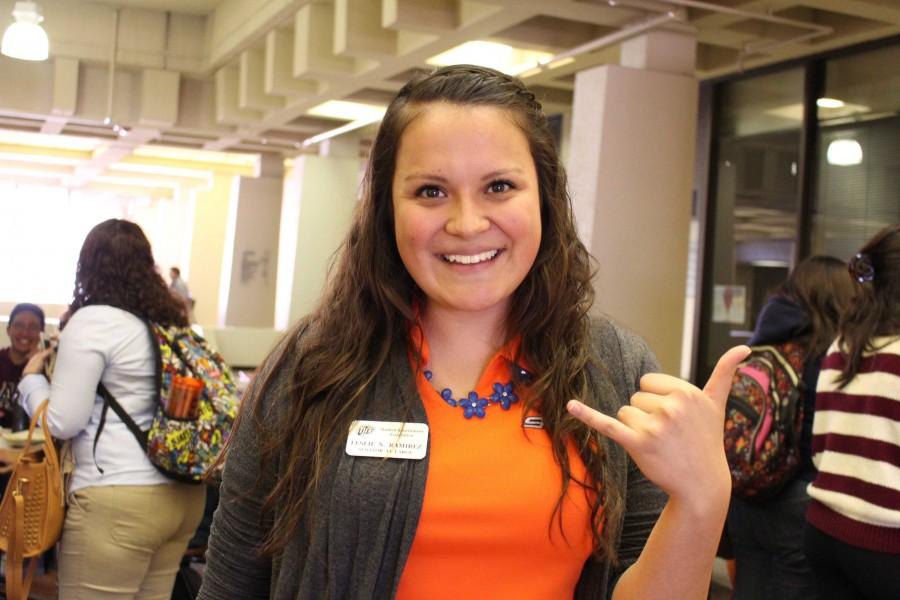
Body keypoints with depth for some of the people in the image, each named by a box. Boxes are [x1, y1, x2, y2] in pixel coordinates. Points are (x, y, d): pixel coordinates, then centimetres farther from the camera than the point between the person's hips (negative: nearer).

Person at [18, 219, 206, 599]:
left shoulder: (93, 320, -8)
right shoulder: (172, 321, 11)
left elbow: (62, 423, -9)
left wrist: (31, 377, 9)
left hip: (118, 502, -7)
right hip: (183, 493, 7)